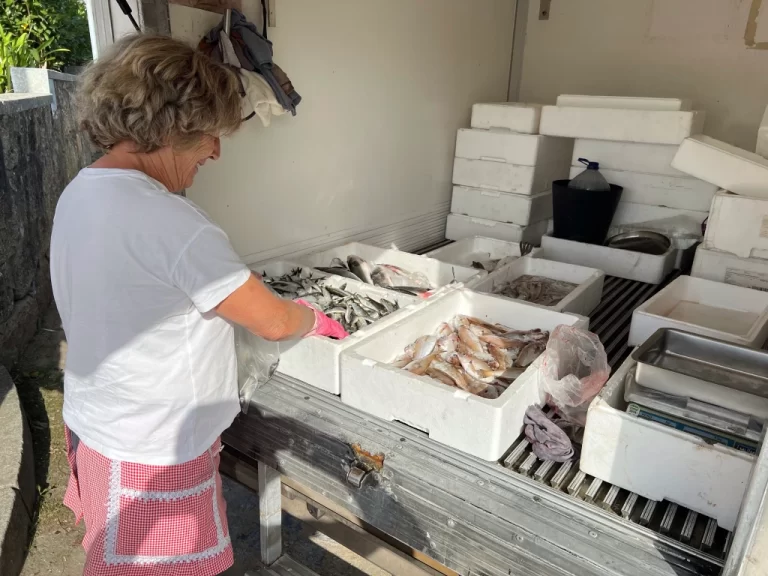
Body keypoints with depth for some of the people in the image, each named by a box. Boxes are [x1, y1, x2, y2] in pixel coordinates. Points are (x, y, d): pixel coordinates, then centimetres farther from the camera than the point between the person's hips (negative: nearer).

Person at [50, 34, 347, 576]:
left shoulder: (79, 192, -1)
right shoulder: (166, 220, -29)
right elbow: (274, 322, -23)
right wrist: (313, 320, -1)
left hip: (94, 425, 8)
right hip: (153, 452, -8)